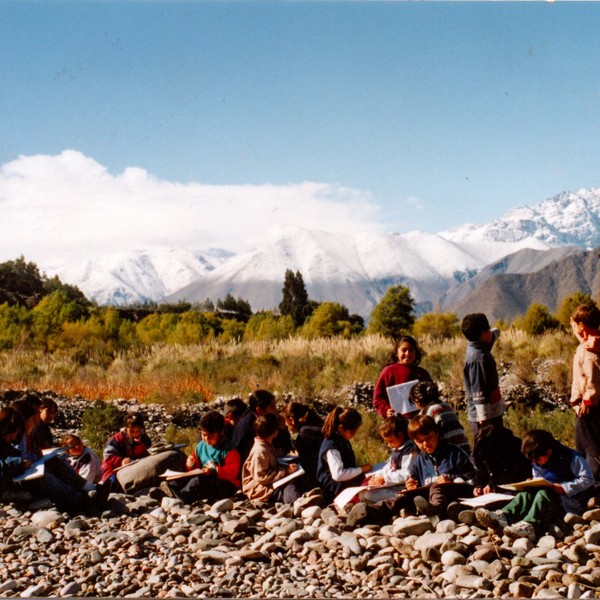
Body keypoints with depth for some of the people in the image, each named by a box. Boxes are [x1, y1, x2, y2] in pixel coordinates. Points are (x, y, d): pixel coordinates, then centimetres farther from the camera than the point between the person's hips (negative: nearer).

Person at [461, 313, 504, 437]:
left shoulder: (479, 349, 9)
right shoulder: (478, 358, -21)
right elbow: (479, 392, -24)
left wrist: (495, 333, 55)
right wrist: (484, 418, -24)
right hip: (485, 416, -10)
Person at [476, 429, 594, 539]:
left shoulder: (572, 458, -12)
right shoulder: (537, 464, 12)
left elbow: (588, 479, -16)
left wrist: (563, 488, -22)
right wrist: (532, 484, -1)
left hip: (572, 500, -7)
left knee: (544, 494, -33)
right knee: (527, 493, -18)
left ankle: (529, 526, -57)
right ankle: (503, 517, -42)